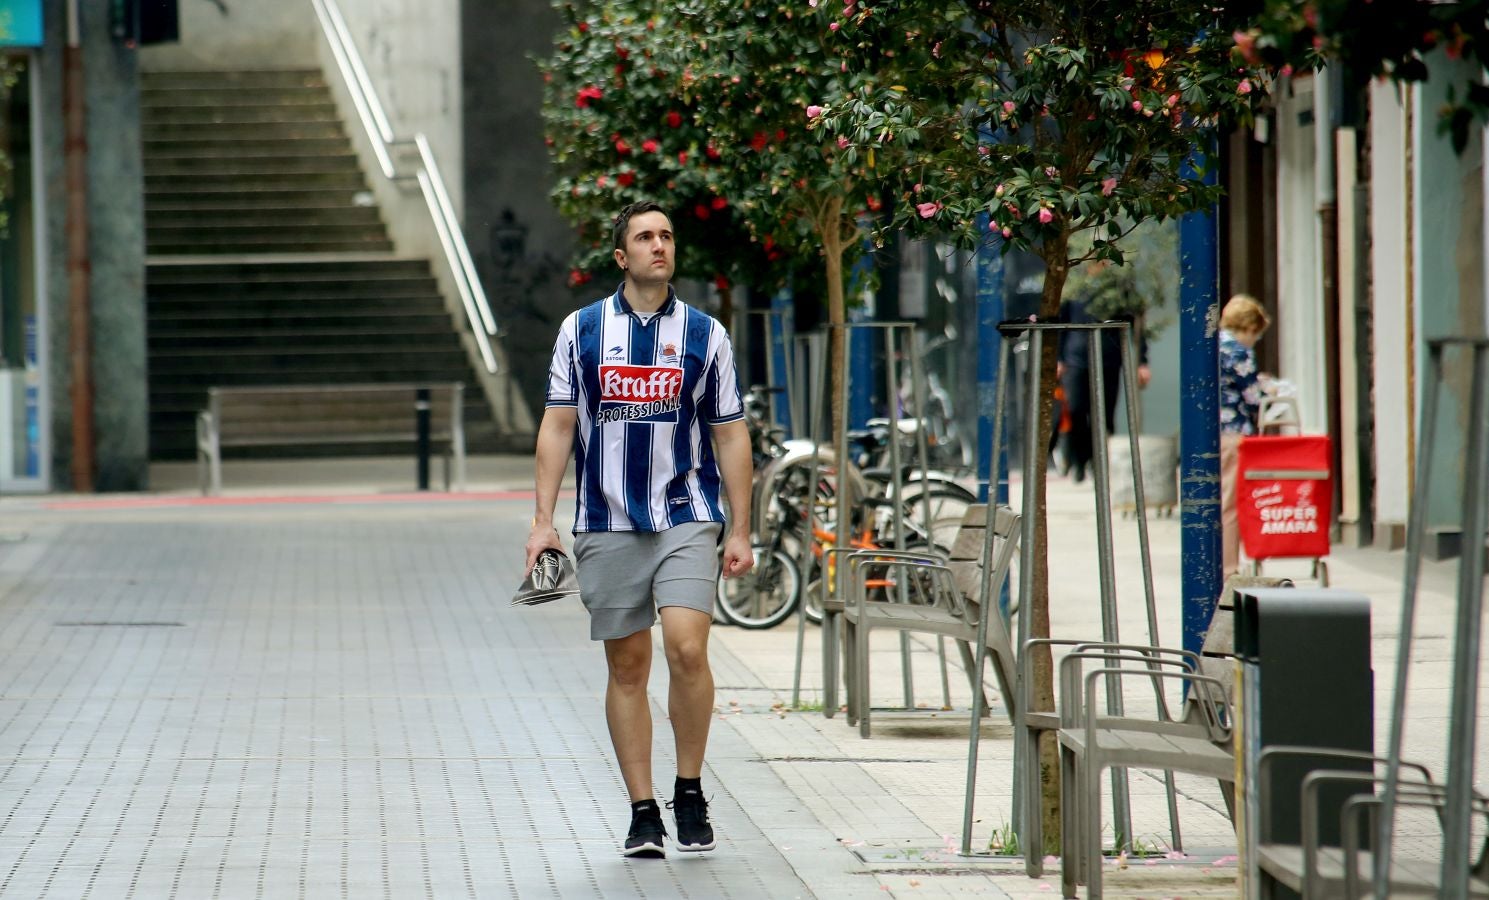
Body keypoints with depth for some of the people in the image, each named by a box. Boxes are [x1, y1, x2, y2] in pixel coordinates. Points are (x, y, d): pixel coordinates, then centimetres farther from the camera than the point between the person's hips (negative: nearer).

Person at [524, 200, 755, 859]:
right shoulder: (582, 329, 5)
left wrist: (740, 532, 3)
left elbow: (730, 435, 7)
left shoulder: (705, 334, 5)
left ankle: (690, 793, 0)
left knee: (686, 647, -16)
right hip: (607, 526, 1)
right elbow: (557, 425, 6)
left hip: (687, 519, -1)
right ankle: (642, 812, 10)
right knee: (627, 668, 3)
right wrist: (543, 519, -2)